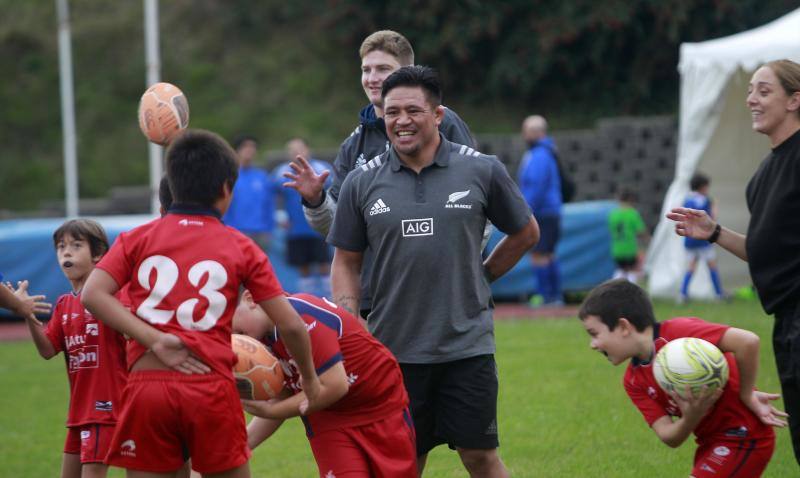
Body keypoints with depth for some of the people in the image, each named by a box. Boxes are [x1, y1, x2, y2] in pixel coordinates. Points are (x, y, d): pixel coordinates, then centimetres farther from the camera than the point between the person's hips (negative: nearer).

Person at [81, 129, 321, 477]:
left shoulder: (137, 239, 10)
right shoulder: (240, 247, 8)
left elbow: (92, 295, -6)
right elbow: (290, 325, 6)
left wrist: (155, 341, -8)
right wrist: (309, 379, 22)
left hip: (147, 385, 1)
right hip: (212, 389, -1)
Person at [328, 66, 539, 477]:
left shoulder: (482, 171, -1)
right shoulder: (362, 183, 2)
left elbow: (525, 233, 13)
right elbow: (346, 262, 8)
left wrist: (479, 279, 10)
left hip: (467, 346, -1)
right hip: (393, 349, 1)